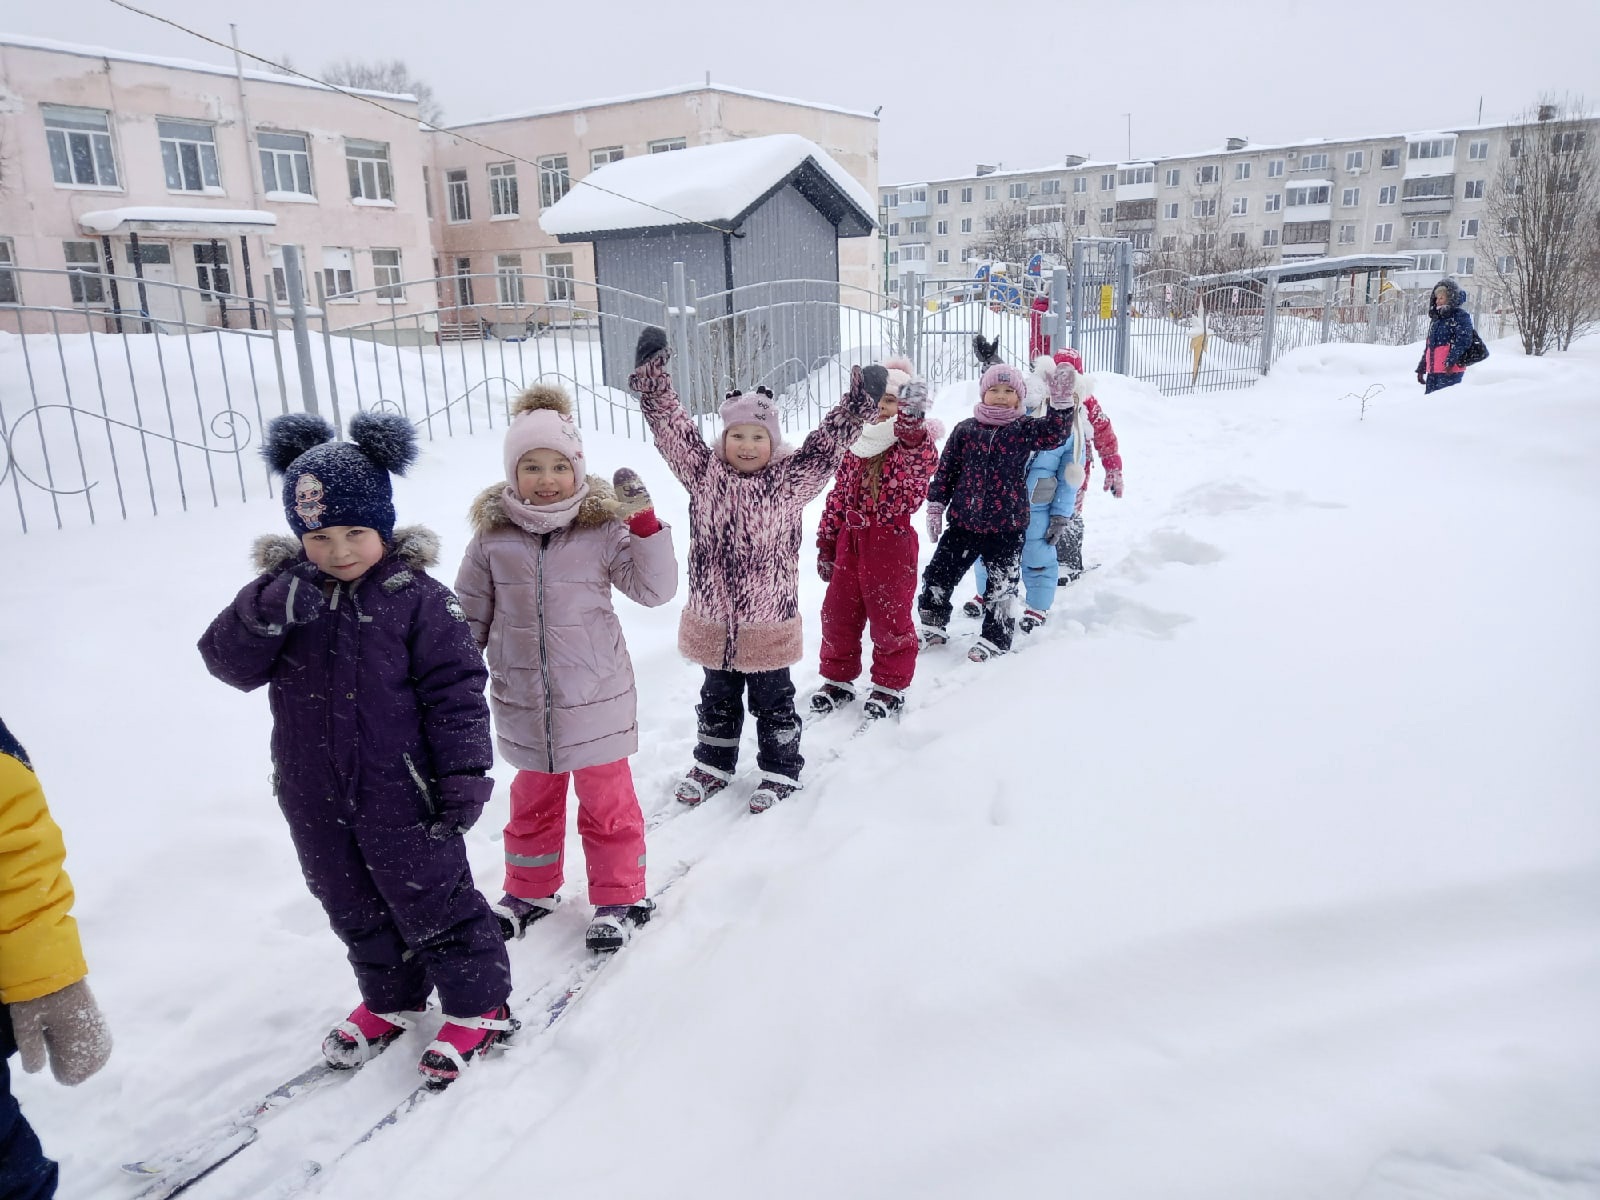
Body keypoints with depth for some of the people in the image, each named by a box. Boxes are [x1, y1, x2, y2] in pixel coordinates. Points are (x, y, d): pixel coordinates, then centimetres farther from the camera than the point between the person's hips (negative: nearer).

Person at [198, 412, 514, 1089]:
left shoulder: (415, 596, -13)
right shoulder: (282, 590, 0)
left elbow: (455, 690, -11)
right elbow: (227, 662, -8)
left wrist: (464, 776, -13)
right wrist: (268, 613, -27)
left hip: (399, 792, -5)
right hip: (315, 798, 5)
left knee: (433, 901, 8)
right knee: (353, 907, 21)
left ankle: (478, 1006, 26)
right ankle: (391, 998, 42)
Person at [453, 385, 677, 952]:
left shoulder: (603, 527, -10)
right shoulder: (493, 534, -4)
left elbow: (654, 588, -13)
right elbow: (469, 613, 6)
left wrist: (644, 521, -23)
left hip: (595, 696, -2)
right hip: (523, 700, 3)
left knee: (606, 799, 10)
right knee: (533, 798, 21)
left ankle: (618, 896, 28)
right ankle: (530, 890, 42)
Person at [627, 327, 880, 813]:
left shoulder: (789, 481, -7)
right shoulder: (704, 473, -2)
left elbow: (827, 444, -15)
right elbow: (670, 423, -4)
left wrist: (859, 402, -25)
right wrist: (650, 372, -10)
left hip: (769, 622, -3)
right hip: (713, 620, 3)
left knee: (772, 700, 13)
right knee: (717, 699, 21)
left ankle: (780, 770, 31)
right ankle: (713, 763, 39)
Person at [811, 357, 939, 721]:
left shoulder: (914, 443, -7)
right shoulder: (857, 445, 10)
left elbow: (920, 455, -35)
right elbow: (838, 496, 13)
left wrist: (911, 417, -53)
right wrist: (826, 543, 14)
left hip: (891, 544, -6)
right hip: (850, 541, 6)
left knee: (890, 616, 6)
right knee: (838, 613, 12)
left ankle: (891, 685, 23)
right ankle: (838, 679, 29)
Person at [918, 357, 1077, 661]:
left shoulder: (1024, 429, 0)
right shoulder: (965, 430, 3)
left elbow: (1055, 432, -16)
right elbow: (946, 470, 5)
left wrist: (1060, 399, -27)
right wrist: (935, 506, 1)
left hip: (1007, 526, -1)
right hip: (963, 521, 2)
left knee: (1001, 585, 5)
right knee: (939, 573, 7)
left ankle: (995, 639, 19)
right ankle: (932, 625, 26)